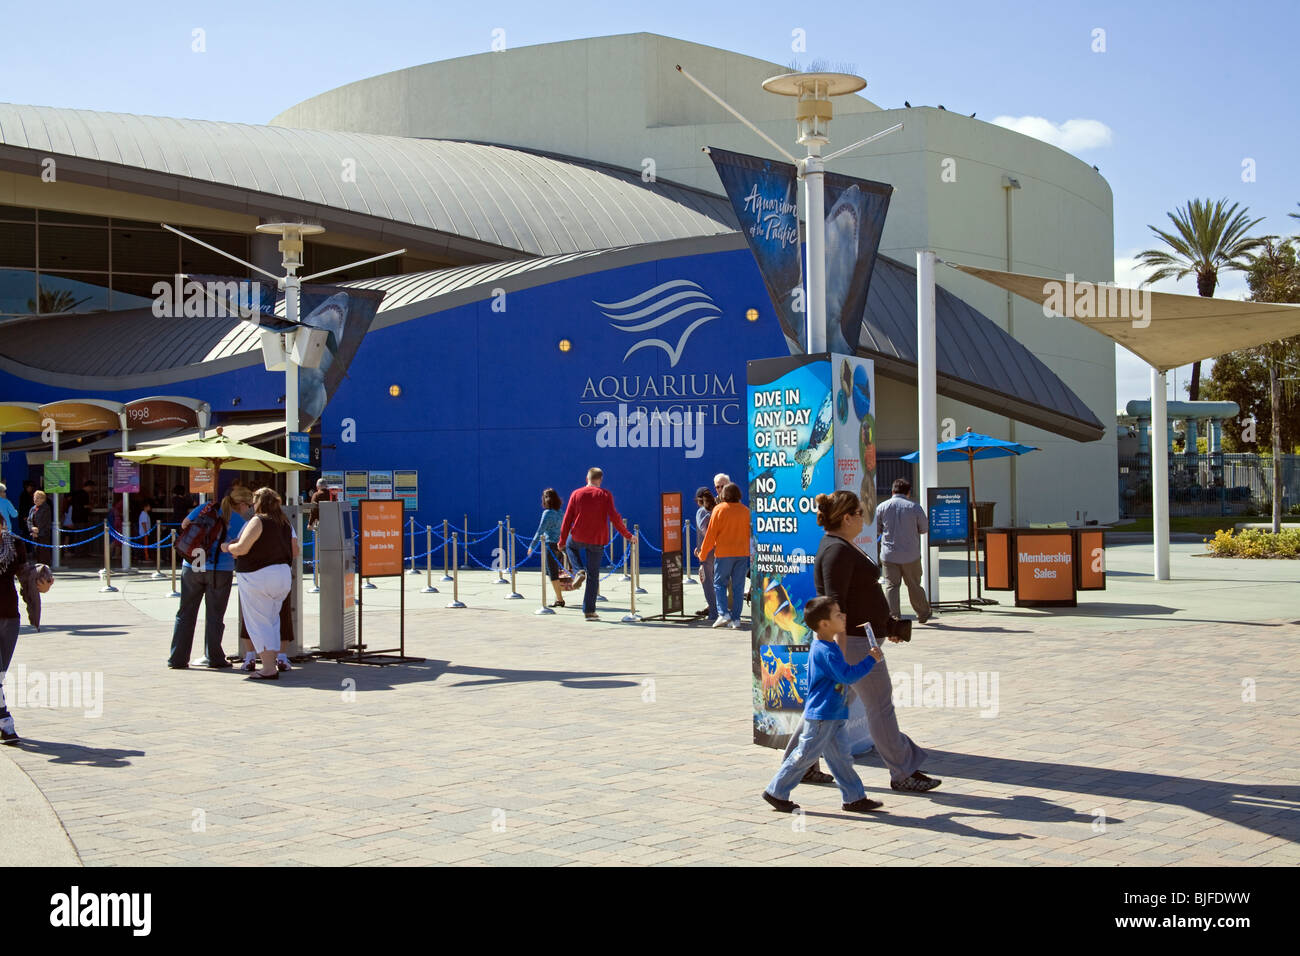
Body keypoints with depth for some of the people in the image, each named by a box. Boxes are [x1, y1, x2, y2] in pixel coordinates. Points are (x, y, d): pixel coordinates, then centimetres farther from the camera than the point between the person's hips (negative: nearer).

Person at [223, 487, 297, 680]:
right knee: (272, 621, 16)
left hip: (257, 577, -7)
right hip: (282, 576, 7)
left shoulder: (257, 521, -12)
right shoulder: (285, 524, 10)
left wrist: (227, 547, 3)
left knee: (258, 622, -1)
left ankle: (269, 668, -5)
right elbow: (295, 552, 14)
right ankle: (272, 663, 17)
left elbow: (241, 549, -16)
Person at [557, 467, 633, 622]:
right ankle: (589, 611, 5)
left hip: (578, 538, 1)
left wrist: (562, 541, 9)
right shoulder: (605, 495, -4)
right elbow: (614, 518, -11)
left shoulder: (576, 494, 1)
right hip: (597, 540, -1)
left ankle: (581, 571, 8)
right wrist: (627, 535, -1)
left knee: (571, 546, 36)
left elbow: (567, 519, 1)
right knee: (593, 576, 7)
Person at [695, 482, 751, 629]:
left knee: (719, 583, 7)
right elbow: (750, 534, 10)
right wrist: (751, 554, 23)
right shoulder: (745, 511, 4)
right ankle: (736, 619, 4)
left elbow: (710, 534, -5)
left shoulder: (719, 509, -6)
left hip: (724, 552, -3)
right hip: (742, 553, 3)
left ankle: (723, 614, -9)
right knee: (738, 586, 6)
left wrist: (702, 553, 5)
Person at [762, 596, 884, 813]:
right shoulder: (825, 652, -22)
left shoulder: (829, 646, 10)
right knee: (805, 755, 0)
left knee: (841, 758, 12)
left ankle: (855, 798, 17)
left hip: (835, 715, 10)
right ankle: (776, 792, 10)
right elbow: (848, 675, -26)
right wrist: (871, 659, -17)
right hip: (821, 716, -10)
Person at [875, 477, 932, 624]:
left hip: (889, 555, 0)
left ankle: (893, 616, -5)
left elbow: (876, 530, 6)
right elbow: (924, 529, 3)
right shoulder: (915, 507, -4)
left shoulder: (881, 507, -1)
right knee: (914, 585, 12)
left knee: (891, 585, 3)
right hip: (910, 555, 0)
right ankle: (923, 614, 26)